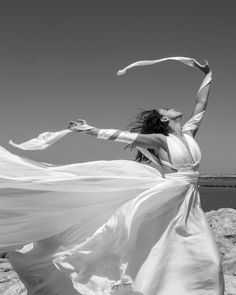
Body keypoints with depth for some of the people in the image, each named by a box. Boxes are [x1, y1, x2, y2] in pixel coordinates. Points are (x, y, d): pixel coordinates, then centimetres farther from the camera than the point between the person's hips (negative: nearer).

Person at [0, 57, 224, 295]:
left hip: (188, 205, 5)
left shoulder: (188, 133, 12)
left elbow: (201, 105, 20)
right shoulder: (161, 140, -4)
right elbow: (125, 136, -11)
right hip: (164, 200, -5)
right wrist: (91, 131, -18)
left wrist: (208, 75, 26)